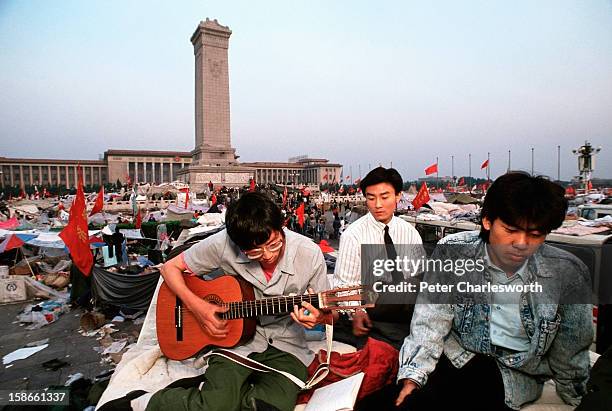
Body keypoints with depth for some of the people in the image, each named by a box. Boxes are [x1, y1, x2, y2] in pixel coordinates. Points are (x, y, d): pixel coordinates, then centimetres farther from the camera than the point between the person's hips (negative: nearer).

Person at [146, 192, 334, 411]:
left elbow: (329, 315, -1)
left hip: (286, 345, 1)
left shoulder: (309, 254, -14)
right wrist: (196, 306, -16)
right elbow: (171, 267, -1)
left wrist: (318, 317, -25)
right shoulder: (224, 243, -15)